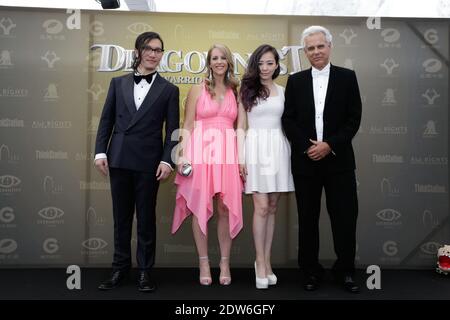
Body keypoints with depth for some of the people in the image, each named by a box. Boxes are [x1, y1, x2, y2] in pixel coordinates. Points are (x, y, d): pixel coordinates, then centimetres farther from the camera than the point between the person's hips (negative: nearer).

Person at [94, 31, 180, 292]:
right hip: (119, 159, 3)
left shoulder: (169, 90, 3)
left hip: (148, 161, -2)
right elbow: (106, 120, 9)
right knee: (121, 216, 11)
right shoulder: (118, 83, 10)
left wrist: (167, 160, -11)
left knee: (146, 217, 6)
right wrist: (101, 152, 1)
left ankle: (146, 271, 18)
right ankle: (121, 268, 24)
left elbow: (172, 129, -1)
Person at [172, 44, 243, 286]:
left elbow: (239, 127, 13)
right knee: (200, 207, 0)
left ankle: (225, 263, 13)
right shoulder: (197, 89, 6)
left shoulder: (235, 91, 13)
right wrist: (183, 154, -10)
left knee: (225, 208, 2)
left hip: (227, 152, 2)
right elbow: (187, 126, 2)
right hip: (200, 150, -2)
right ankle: (203, 262, 12)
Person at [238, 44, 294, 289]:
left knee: (272, 207, 6)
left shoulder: (282, 91, 13)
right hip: (256, 148, -3)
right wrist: (240, 157, -6)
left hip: (278, 148, 3)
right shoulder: (246, 90, 5)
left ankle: (266, 261, 15)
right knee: (261, 207, -7)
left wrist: (291, 152, 7)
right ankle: (261, 263, 5)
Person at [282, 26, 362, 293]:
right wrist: (307, 147, -10)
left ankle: (345, 270, 19)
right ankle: (311, 270, 21)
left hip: (338, 159, -1)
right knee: (308, 218, 7)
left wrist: (330, 145, -12)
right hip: (305, 159, 1)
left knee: (345, 217, 2)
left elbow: (354, 118, -2)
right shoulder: (295, 81, 8)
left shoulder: (347, 77, 4)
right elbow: (288, 119, 3)